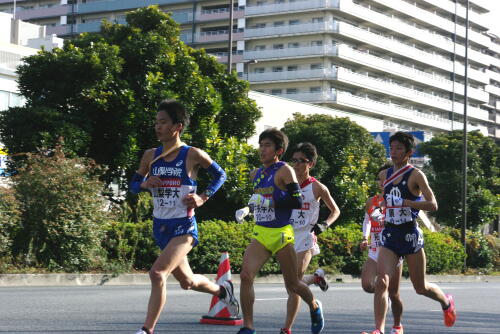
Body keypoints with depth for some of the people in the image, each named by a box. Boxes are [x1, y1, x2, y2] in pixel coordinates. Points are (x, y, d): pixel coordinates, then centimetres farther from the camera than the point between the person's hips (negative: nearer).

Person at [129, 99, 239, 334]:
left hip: (183, 227, -6)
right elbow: (133, 184, 13)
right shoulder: (151, 156, 4)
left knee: (157, 273, -25)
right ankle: (222, 290, 51)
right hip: (160, 226, 6)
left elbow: (220, 175, 6)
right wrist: (145, 184, -9)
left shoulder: (193, 155, -8)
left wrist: (203, 198, -6)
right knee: (187, 281, 21)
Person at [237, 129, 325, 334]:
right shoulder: (255, 175, 12)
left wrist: (271, 203, -23)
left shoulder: (284, 171, -9)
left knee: (292, 284, 7)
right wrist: (253, 206, 12)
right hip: (259, 233, 5)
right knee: (245, 276, -16)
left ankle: (315, 306, 39)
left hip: (281, 233, -5)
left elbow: (297, 201, -16)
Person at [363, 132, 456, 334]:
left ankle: (446, 302, 41)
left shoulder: (416, 175, -8)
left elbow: (433, 205, -18)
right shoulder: (384, 175, 9)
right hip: (389, 234, 4)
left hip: (410, 234, -4)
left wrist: (406, 202, -28)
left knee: (420, 287, 10)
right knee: (382, 282, -17)